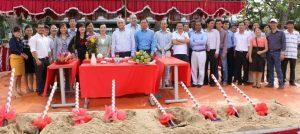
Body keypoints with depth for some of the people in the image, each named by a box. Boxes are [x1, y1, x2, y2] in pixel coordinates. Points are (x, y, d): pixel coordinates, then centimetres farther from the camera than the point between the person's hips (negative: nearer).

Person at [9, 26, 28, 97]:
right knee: (16, 75, -5)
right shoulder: (12, 40, -6)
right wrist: (23, 55, -11)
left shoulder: (20, 40, 14)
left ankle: (19, 90, 18)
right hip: (15, 58, -6)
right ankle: (15, 91, 1)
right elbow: (14, 49, -15)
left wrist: (24, 55, 0)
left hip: (21, 58, 6)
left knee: (20, 75, 9)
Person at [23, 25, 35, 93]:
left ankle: (31, 87, 23)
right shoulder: (23, 39, -5)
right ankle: (27, 87, 19)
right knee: (26, 73, 7)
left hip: (33, 57, 3)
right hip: (26, 57, -3)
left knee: (32, 73, 11)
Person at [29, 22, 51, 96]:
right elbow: (33, 50, -15)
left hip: (46, 59, 6)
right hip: (39, 59, -6)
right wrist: (37, 60, -20)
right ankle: (40, 91, 10)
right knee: (39, 76, 0)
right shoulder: (33, 38, -7)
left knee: (46, 76, 11)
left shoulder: (46, 38, 14)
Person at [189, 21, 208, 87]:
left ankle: (200, 82, 11)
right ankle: (194, 82, 16)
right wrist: (200, 43, -10)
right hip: (194, 52, 2)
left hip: (202, 52, -2)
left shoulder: (204, 34, 3)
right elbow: (191, 43, -7)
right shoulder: (192, 34, 7)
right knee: (194, 68, 6)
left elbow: (204, 42, -15)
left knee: (201, 68, 1)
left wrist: (195, 41, -9)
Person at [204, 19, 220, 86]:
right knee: (205, 66, 6)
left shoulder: (216, 31, 2)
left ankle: (212, 81, 12)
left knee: (213, 67, 3)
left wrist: (217, 51, -5)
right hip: (205, 51, 1)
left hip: (213, 50, -1)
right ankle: (205, 81, 19)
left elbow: (218, 42, 1)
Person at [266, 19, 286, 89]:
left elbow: (283, 43, -3)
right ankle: (270, 82, 14)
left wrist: (282, 53, -11)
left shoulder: (281, 33, 3)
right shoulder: (268, 34, 13)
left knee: (278, 69, -7)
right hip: (269, 53, 4)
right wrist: (265, 53, 5)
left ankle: (281, 84, -1)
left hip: (277, 52, -4)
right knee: (270, 69, 7)